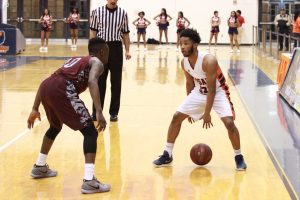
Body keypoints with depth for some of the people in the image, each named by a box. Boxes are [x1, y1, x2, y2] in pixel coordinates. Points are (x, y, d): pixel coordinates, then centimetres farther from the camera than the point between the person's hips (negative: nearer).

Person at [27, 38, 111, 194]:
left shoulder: (75, 60, 36)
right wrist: (99, 113, -18)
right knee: (90, 132, 0)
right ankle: (89, 181, -10)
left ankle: (39, 167, 48)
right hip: (62, 90, -8)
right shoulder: (97, 63, 15)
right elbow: (92, 82, -10)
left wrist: (35, 109, 32)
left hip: (46, 87, 8)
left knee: (55, 127, 35)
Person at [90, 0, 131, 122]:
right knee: (99, 82, 4)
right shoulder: (97, 12, 1)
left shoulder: (123, 13, 4)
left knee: (116, 82, 5)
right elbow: (93, 32, 4)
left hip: (116, 48, 1)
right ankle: (96, 111, 13)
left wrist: (127, 50, 2)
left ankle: (114, 112, 14)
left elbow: (125, 34, 9)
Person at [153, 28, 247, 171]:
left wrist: (207, 113, -25)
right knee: (176, 117, 0)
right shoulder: (184, 62, -12)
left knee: (229, 123, -23)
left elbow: (211, 90, -28)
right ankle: (167, 155, 11)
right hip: (199, 92, 6)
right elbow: (190, 83, 6)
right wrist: (190, 107, 10)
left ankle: (238, 157, -1)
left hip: (218, 92, -6)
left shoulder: (208, 61, -32)